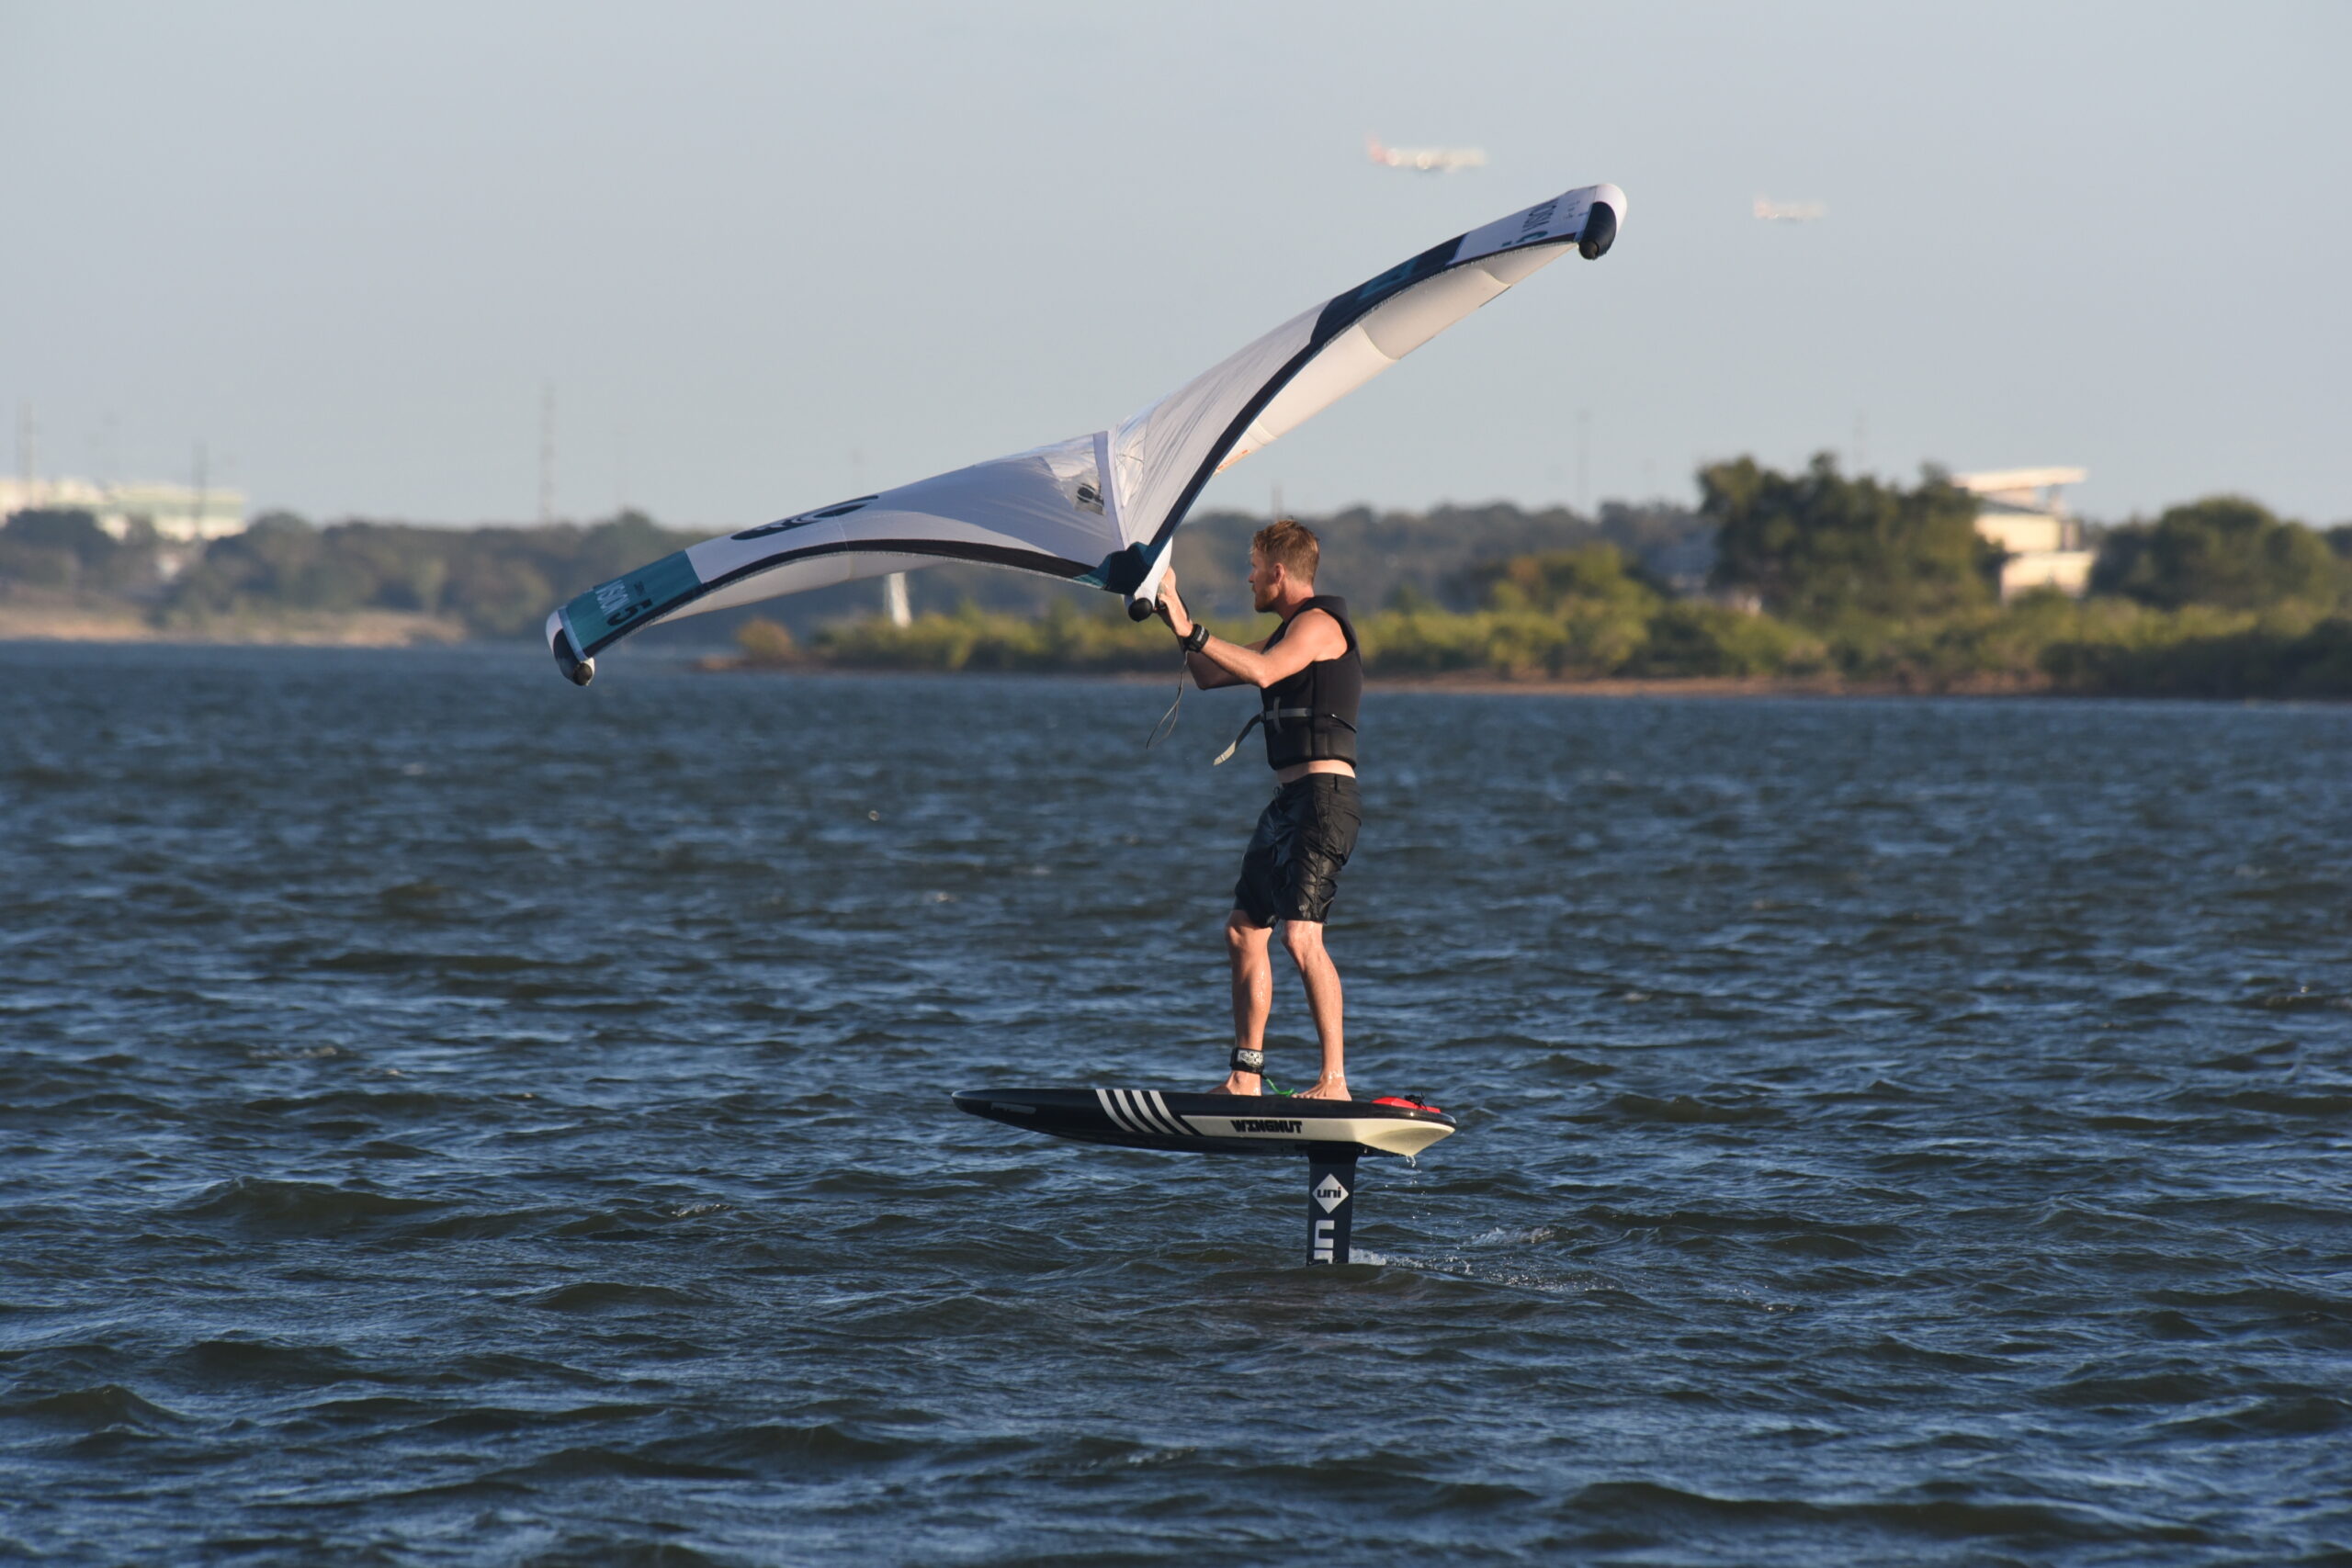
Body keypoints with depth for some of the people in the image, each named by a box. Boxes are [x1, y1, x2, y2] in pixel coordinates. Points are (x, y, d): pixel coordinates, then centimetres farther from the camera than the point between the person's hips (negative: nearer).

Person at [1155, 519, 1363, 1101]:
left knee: (1300, 935, -20)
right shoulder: (1290, 633, 22)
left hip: (1323, 797, -11)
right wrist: (1175, 611, 23)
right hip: (1288, 802, 11)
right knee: (1244, 932, 11)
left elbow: (1262, 671, -27)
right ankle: (1246, 1078, 17)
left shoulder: (1319, 623, -9)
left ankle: (1335, 1080, -21)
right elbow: (1209, 676, 28)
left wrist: (1192, 633, -23)